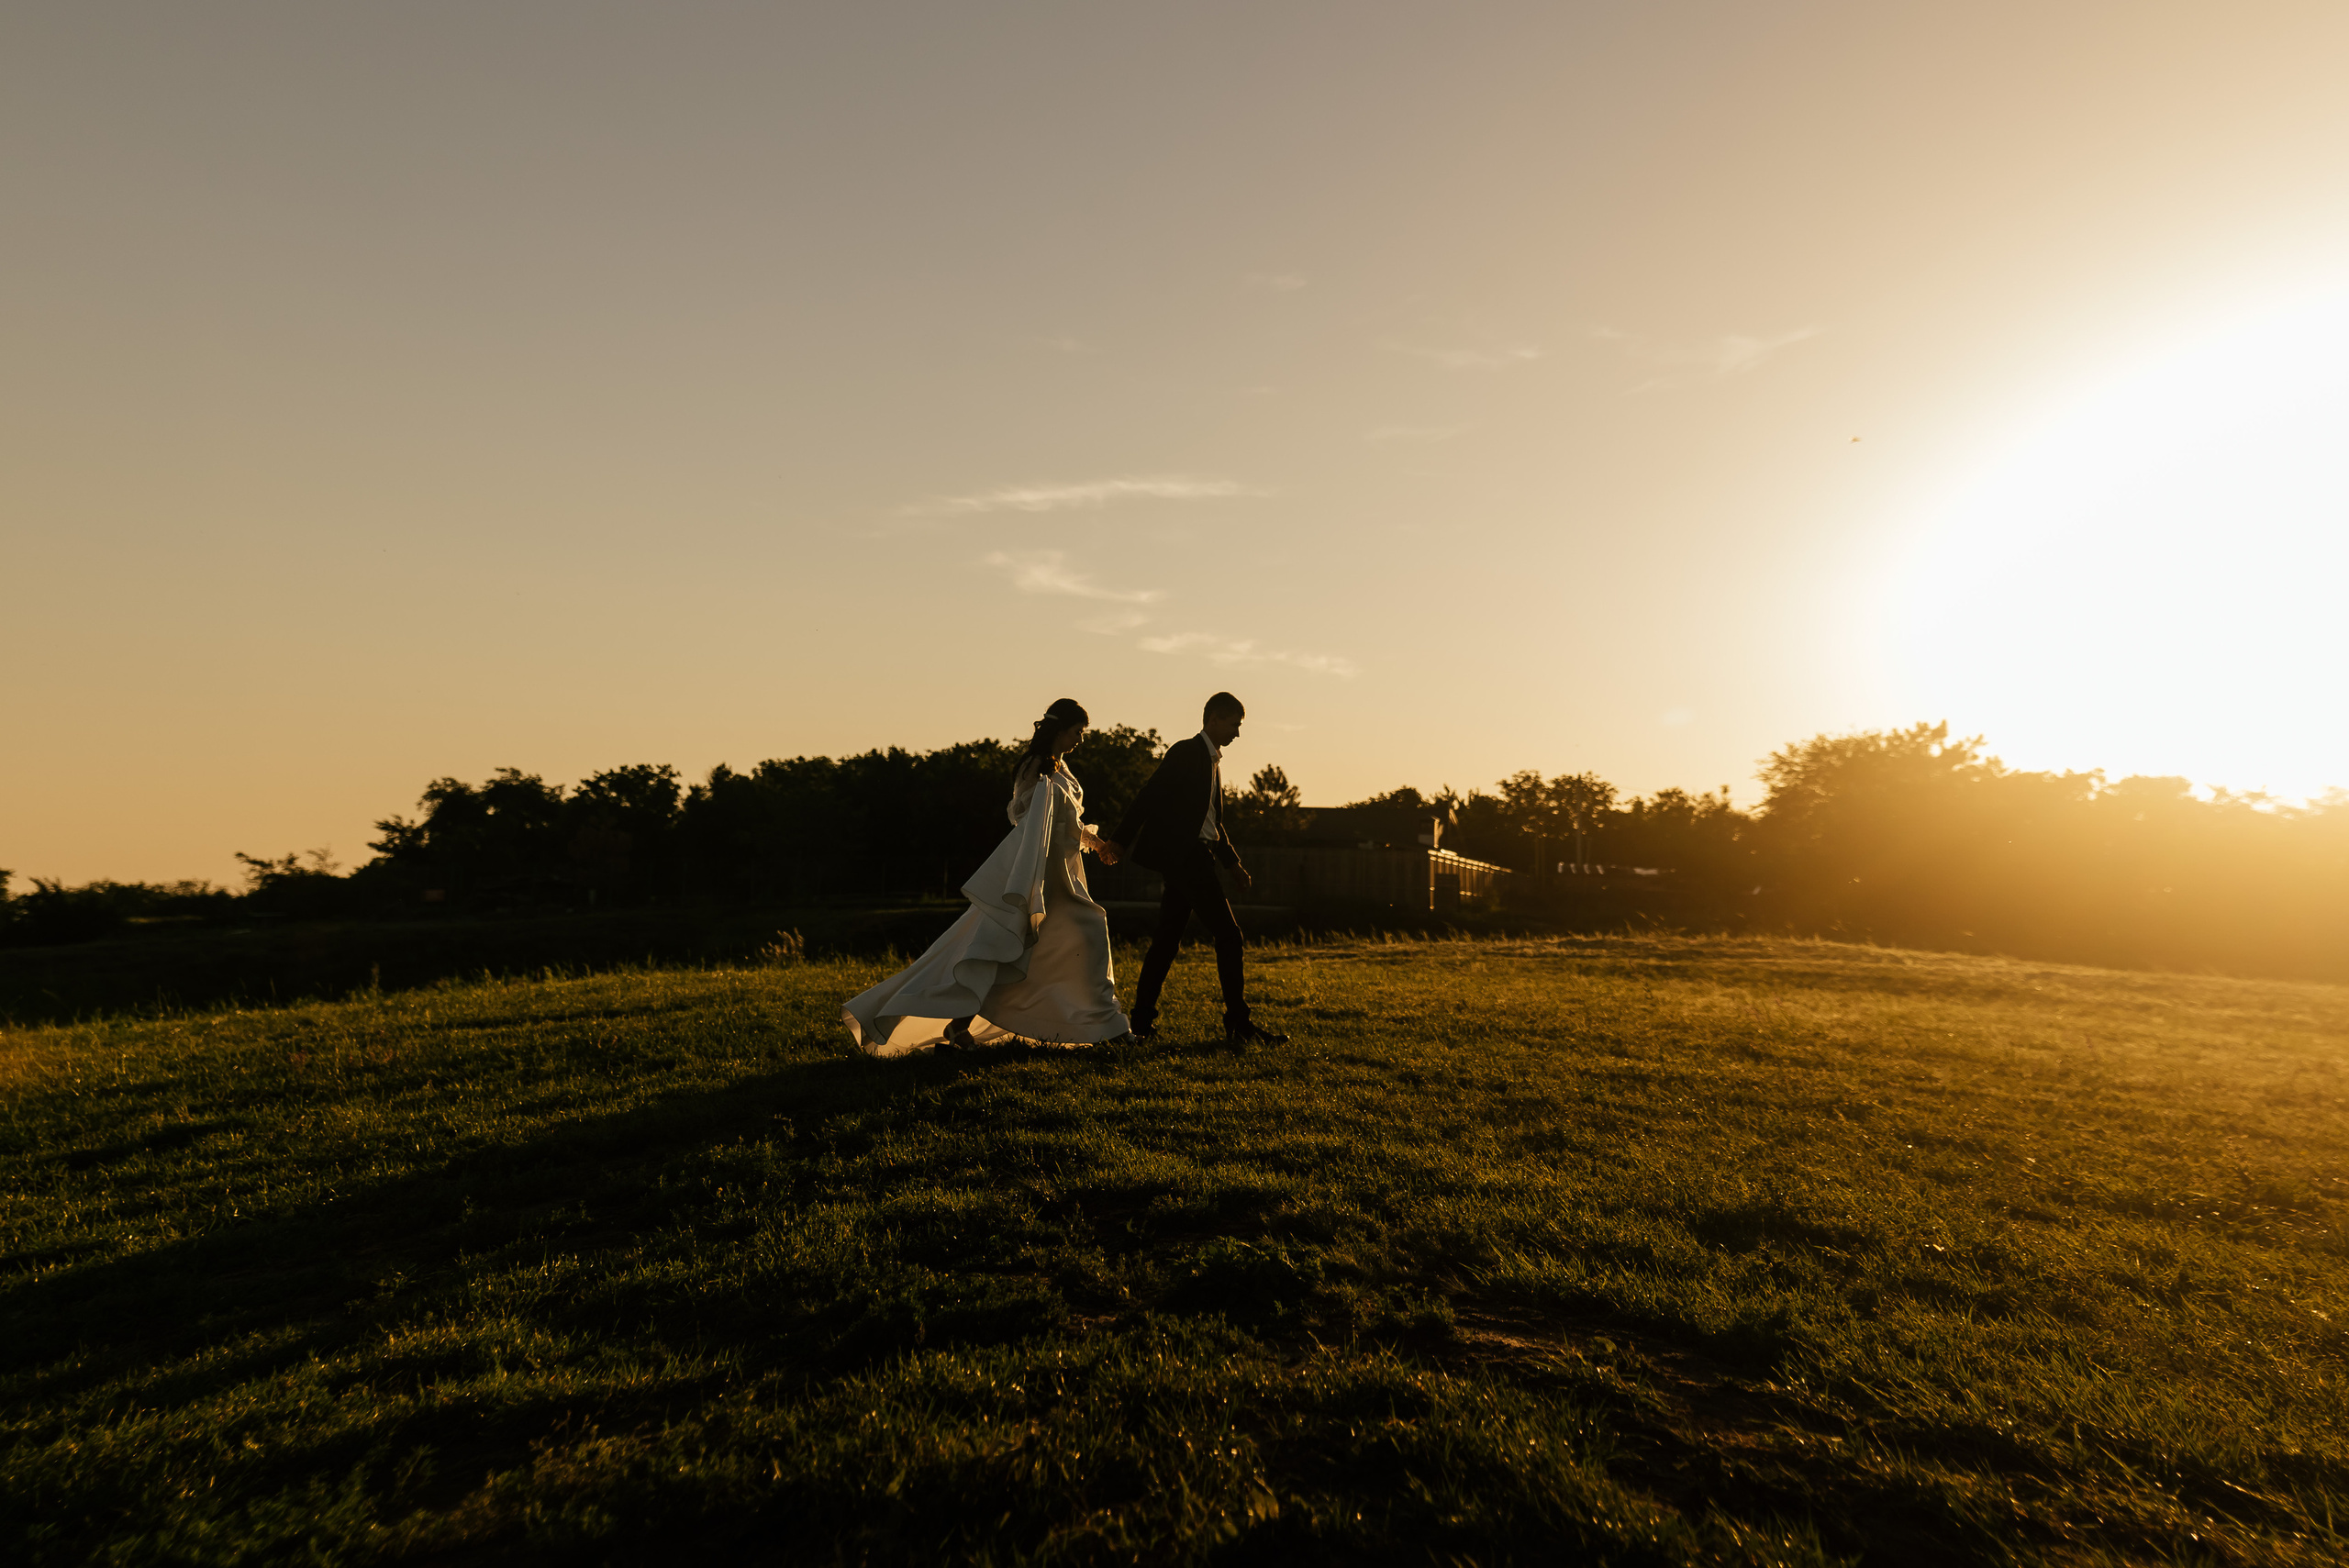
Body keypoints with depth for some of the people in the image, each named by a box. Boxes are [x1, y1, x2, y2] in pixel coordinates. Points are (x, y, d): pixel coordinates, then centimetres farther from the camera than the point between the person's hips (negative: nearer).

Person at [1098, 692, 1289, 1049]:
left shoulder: (1212, 761, 21)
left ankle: (1143, 1020, 14)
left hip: (1188, 859, 9)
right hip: (1183, 855, -9)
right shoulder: (1185, 752, -7)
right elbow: (1150, 795, -13)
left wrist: (1232, 862, 24)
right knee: (1228, 935, -9)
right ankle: (1239, 1026, -5)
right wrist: (1121, 839, -17)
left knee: (1167, 939, 9)